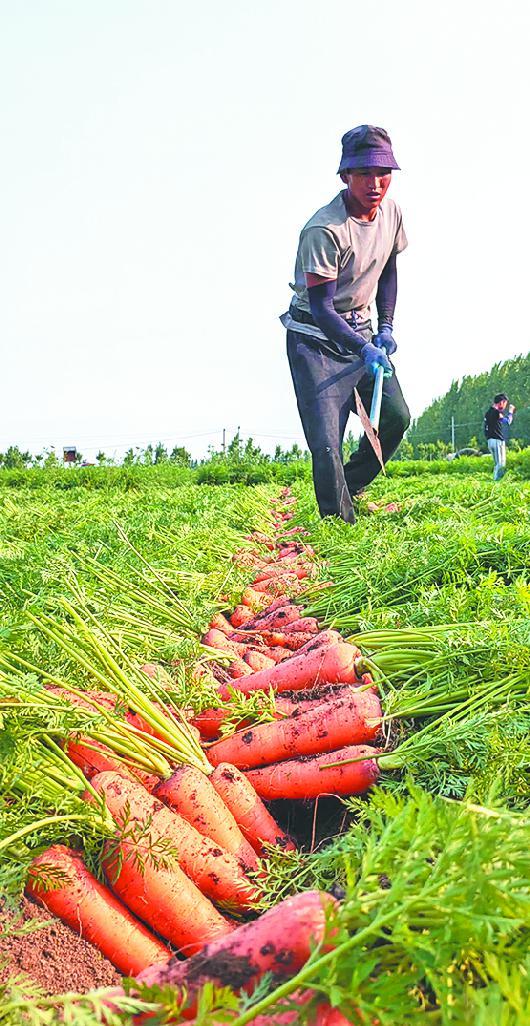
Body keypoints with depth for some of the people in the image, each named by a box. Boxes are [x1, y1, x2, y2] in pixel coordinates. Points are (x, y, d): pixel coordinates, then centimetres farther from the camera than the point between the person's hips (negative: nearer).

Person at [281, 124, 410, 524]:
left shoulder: (390, 211, -1)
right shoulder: (324, 231, -25)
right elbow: (321, 307, -26)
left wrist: (386, 327, 7)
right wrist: (363, 349, -39)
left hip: (361, 329, 7)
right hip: (316, 338, -7)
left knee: (396, 416, 4)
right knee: (326, 440, -15)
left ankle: (348, 489, 22)